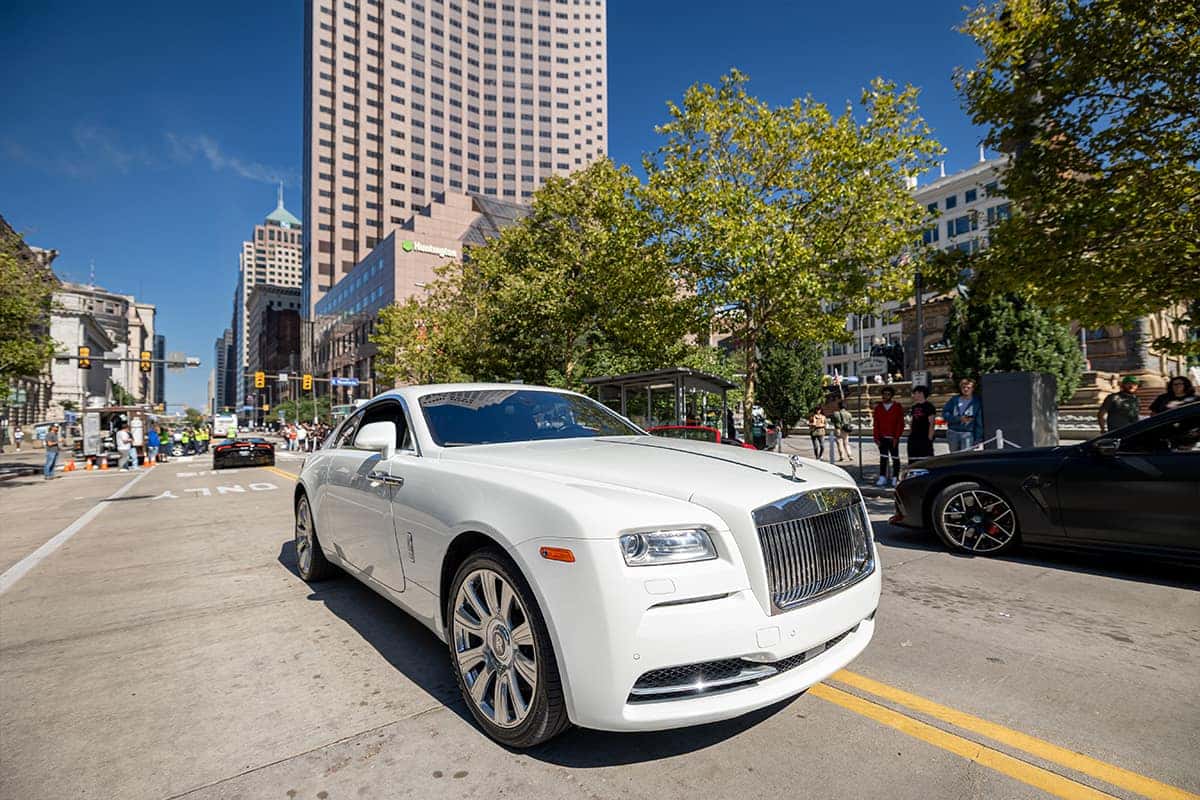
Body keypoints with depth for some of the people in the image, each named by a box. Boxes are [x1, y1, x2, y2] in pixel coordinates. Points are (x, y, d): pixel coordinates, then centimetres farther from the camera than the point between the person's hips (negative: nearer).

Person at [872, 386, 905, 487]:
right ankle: (882, 478, 2)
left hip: (893, 438, -2)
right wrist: (876, 437, 0)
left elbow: (901, 423, -2)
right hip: (882, 438, 2)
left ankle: (895, 478, 12)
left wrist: (897, 437, -10)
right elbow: (875, 424, 8)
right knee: (883, 458, 0)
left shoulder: (897, 407, 2)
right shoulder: (878, 407, 9)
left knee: (895, 458, 5)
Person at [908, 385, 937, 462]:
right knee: (912, 463, 8)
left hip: (925, 439, -7)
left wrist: (930, 438, -14)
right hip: (913, 439, 7)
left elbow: (931, 424, -8)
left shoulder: (929, 406, -3)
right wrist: (910, 434, 12)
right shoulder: (913, 407, 16)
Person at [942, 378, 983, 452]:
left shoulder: (977, 402, 1)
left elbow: (979, 422, 0)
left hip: (967, 433, -3)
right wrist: (959, 419, -14)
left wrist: (978, 439, -6)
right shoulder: (954, 400, 5)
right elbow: (944, 413, -1)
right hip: (953, 432, 3)